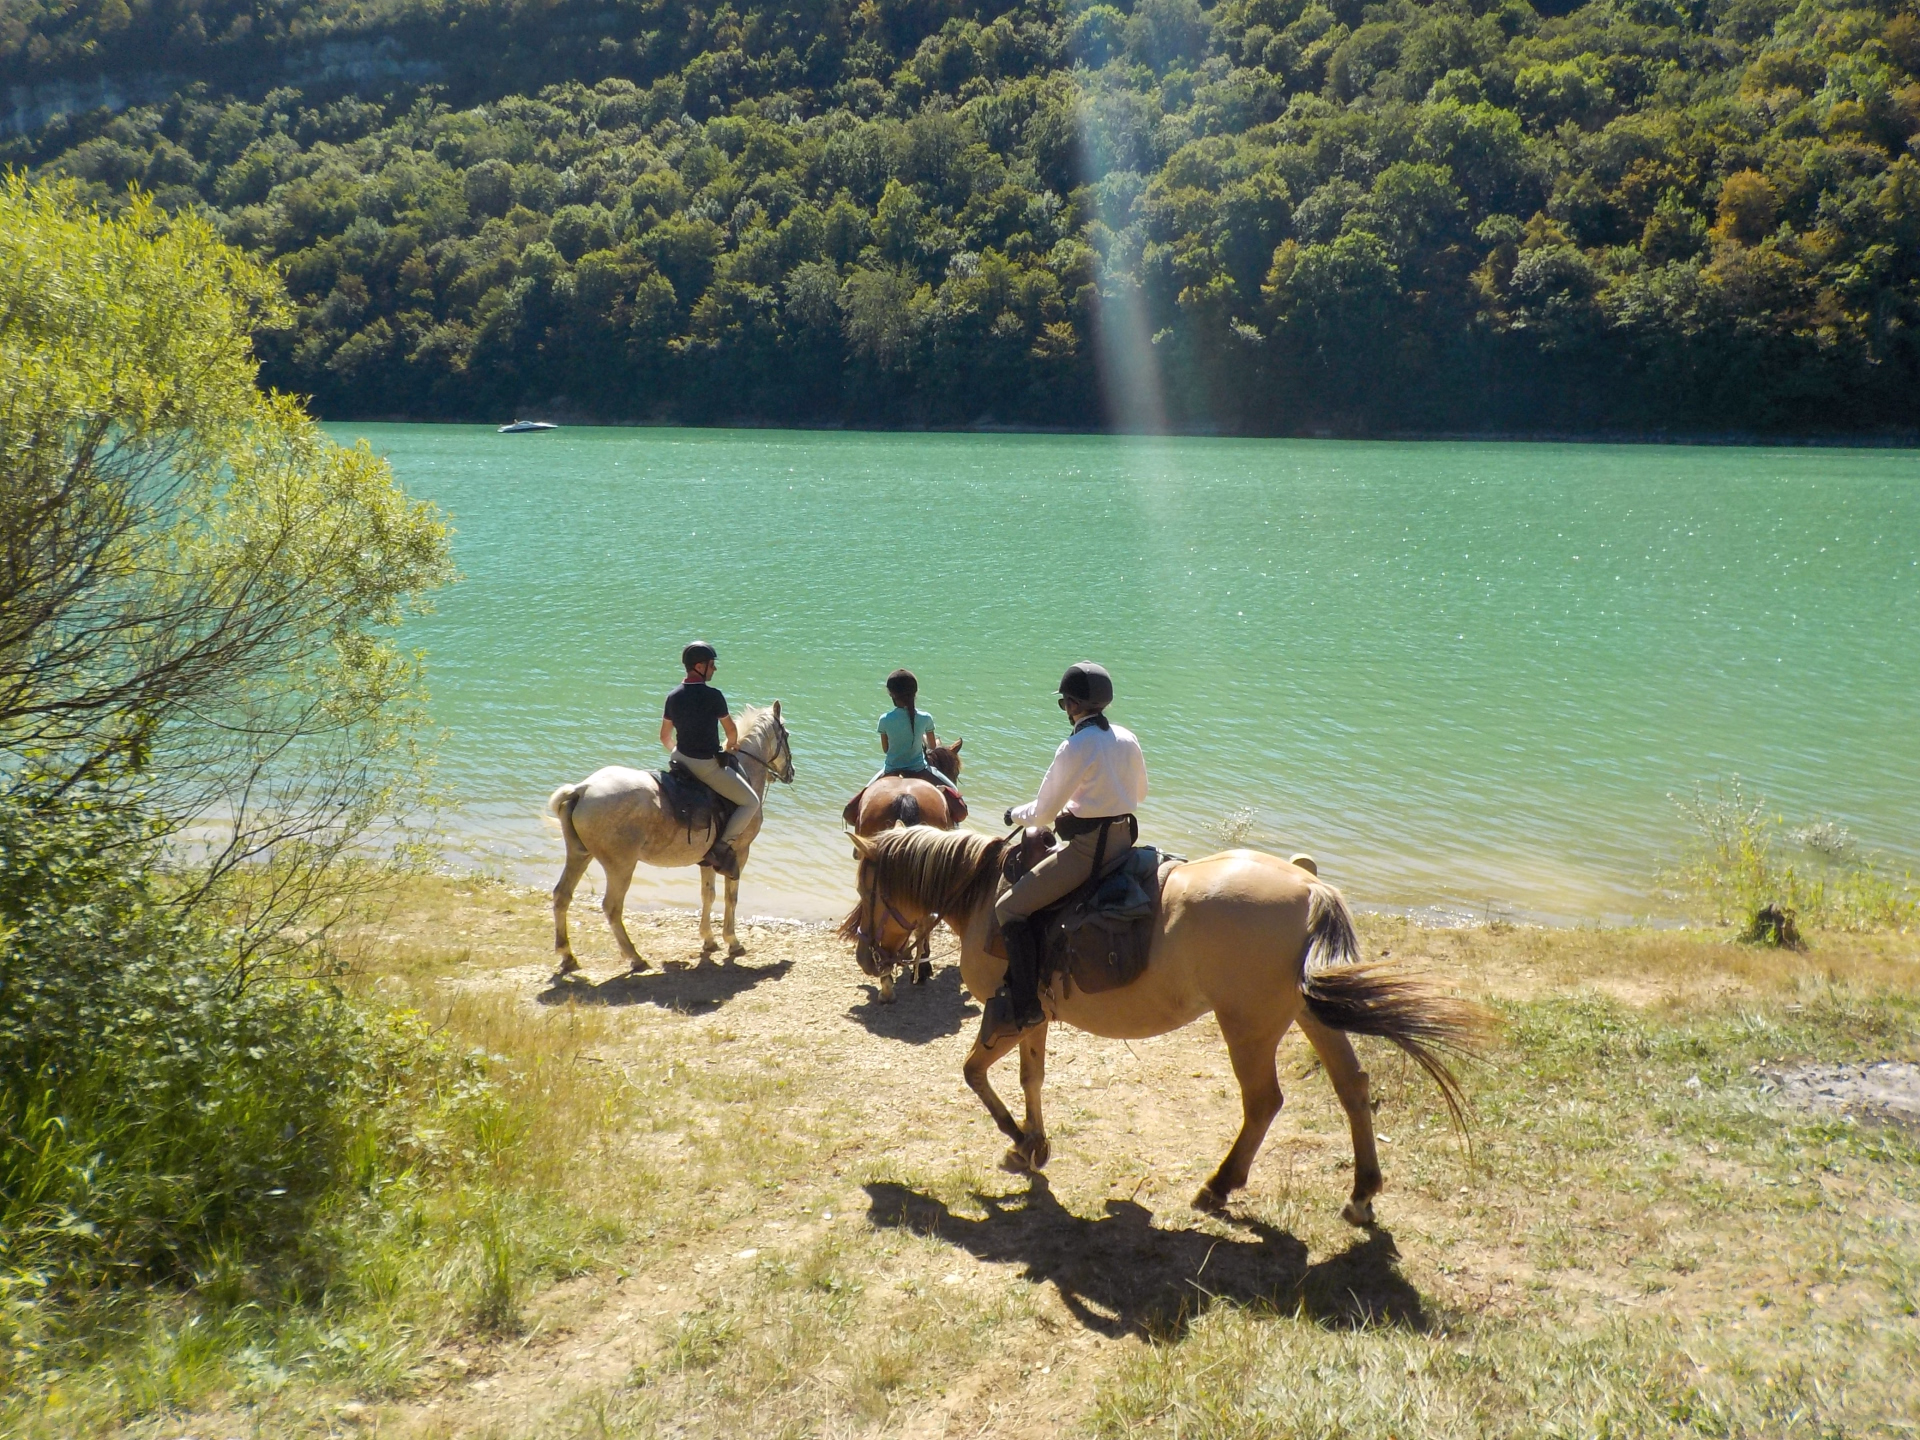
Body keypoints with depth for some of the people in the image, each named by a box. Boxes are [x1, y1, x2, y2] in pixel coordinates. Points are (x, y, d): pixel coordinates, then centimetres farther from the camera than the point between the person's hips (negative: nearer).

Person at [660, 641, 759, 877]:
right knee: (751, 802, 4)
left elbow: (664, 737, 11)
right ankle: (722, 847, -6)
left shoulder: (673, 696, 2)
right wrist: (730, 747, 16)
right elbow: (732, 731, -5)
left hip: (681, 759, 7)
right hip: (708, 766, -7)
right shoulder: (713, 696, -17)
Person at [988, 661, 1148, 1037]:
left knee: (1011, 908, -4)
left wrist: (1014, 814, 9)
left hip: (1088, 849, -9)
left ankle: (1025, 1006, -8)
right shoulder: (1127, 738, 6)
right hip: (1124, 837, 9)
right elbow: (1140, 792, 22)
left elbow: (1043, 813, -11)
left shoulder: (1075, 747, -17)